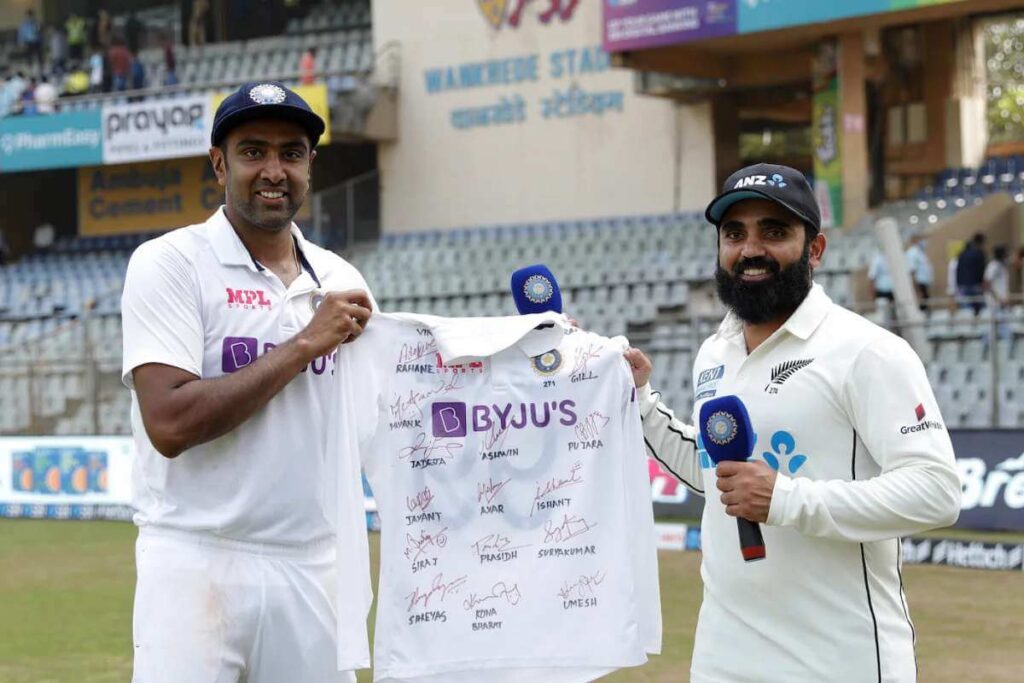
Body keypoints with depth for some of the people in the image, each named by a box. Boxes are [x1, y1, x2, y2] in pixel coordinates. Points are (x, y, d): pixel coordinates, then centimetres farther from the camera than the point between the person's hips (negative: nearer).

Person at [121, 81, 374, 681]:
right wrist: (304, 345, -13)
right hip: (199, 562, -5)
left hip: (313, 567, 5)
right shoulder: (169, 265, -5)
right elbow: (170, 424, -17)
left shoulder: (341, 281, 12)